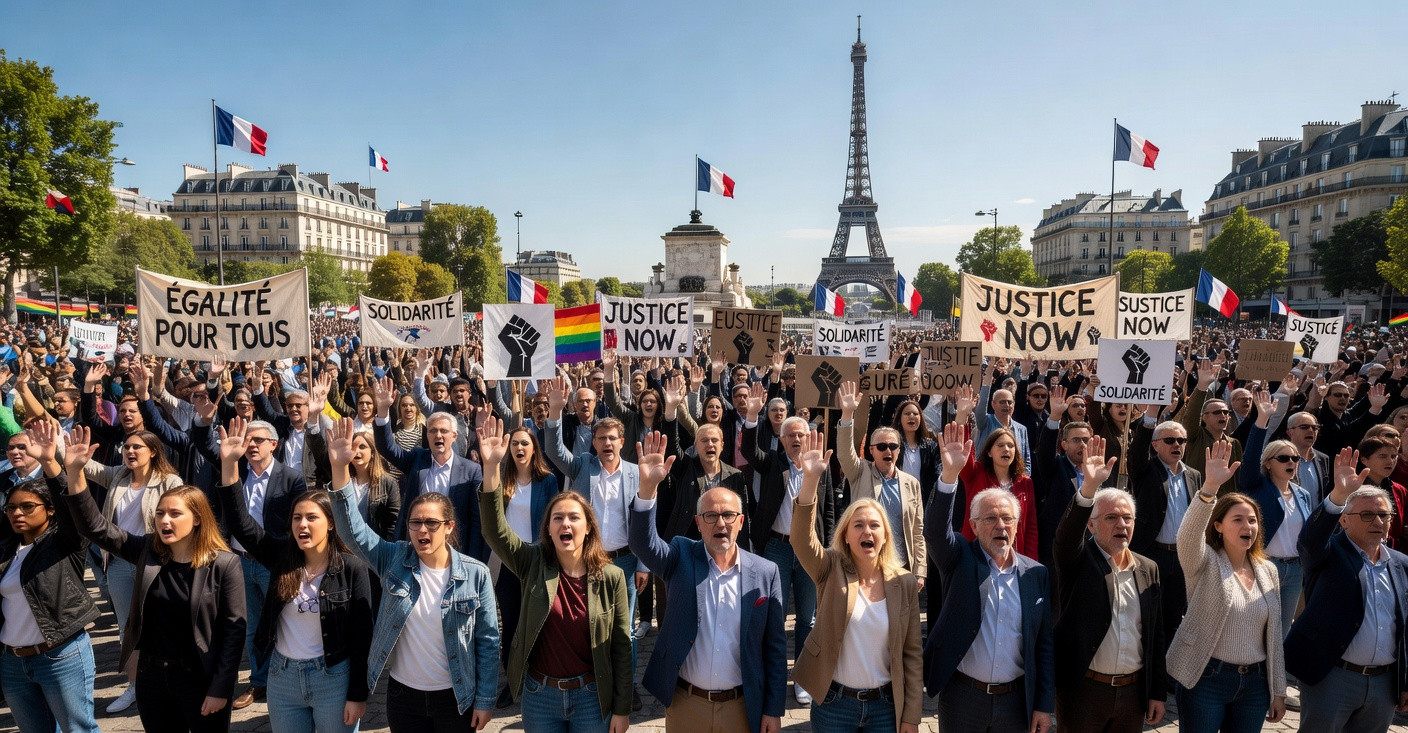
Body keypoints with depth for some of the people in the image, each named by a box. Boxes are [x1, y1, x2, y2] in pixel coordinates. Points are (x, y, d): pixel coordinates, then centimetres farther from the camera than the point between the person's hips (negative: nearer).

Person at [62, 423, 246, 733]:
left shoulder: (225, 563, -14)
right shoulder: (147, 551, 0)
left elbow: (234, 627, -13)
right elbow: (96, 527, -4)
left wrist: (221, 688, -14)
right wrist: (74, 471, -15)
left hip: (201, 679, -5)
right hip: (152, 675, 5)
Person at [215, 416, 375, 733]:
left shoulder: (353, 568, -11)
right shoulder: (281, 556, 0)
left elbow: (361, 634, -10)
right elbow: (240, 523, -8)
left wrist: (358, 694, -10)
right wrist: (229, 464, -18)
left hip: (334, 678, -4)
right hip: (282, 676, 4)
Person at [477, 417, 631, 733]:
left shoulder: (611, 576, -9)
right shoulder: (534, 564, -5)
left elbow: (621, 644, -4)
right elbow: (495, 529, -19)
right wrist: (491, 468, -32)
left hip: (591, 697, -1)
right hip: (539, 695, 1)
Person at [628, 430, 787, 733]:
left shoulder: (765, 572, -4)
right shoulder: (682, 557, -4)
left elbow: (775, 645, 0)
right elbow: (643, 543, -23)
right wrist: (648, 487, -38)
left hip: (741, 707, 0)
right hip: (684, 704, 0)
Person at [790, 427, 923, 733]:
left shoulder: (905, 582, -2)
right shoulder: (832, 570, -6)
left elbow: (913, 652, 2)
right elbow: (802, 539, -26)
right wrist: (810, 479, -40)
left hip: (886, 705, 1)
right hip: (833, 702, -1)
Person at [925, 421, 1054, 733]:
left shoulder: (1037, 574, 1)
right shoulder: (961, 559, -4)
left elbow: (1045, 643, 4)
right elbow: (936, 530, -24)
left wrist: (1044, 705, 1)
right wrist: (949, 475, -38)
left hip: (1017, 699, 2)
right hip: (962, 695, -1)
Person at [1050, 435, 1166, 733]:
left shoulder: (1148, 569, 7)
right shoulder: (1078, 560, -6)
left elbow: (1156, 635, 10)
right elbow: (1065, 536, -29)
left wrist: (1158, 692, 8)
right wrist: (1088, 489, -44)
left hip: (1134, 691, 4)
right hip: (1083, 689, -4)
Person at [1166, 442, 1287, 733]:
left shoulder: (1267, 569, 7)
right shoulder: (1204, 562, -7)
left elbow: (1274, 633, 11)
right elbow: (1188, 534, -31)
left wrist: (1278, 690, 12)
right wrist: (1210, 486, -43)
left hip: (1255, 683, 5)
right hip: (1205, 679, -5)